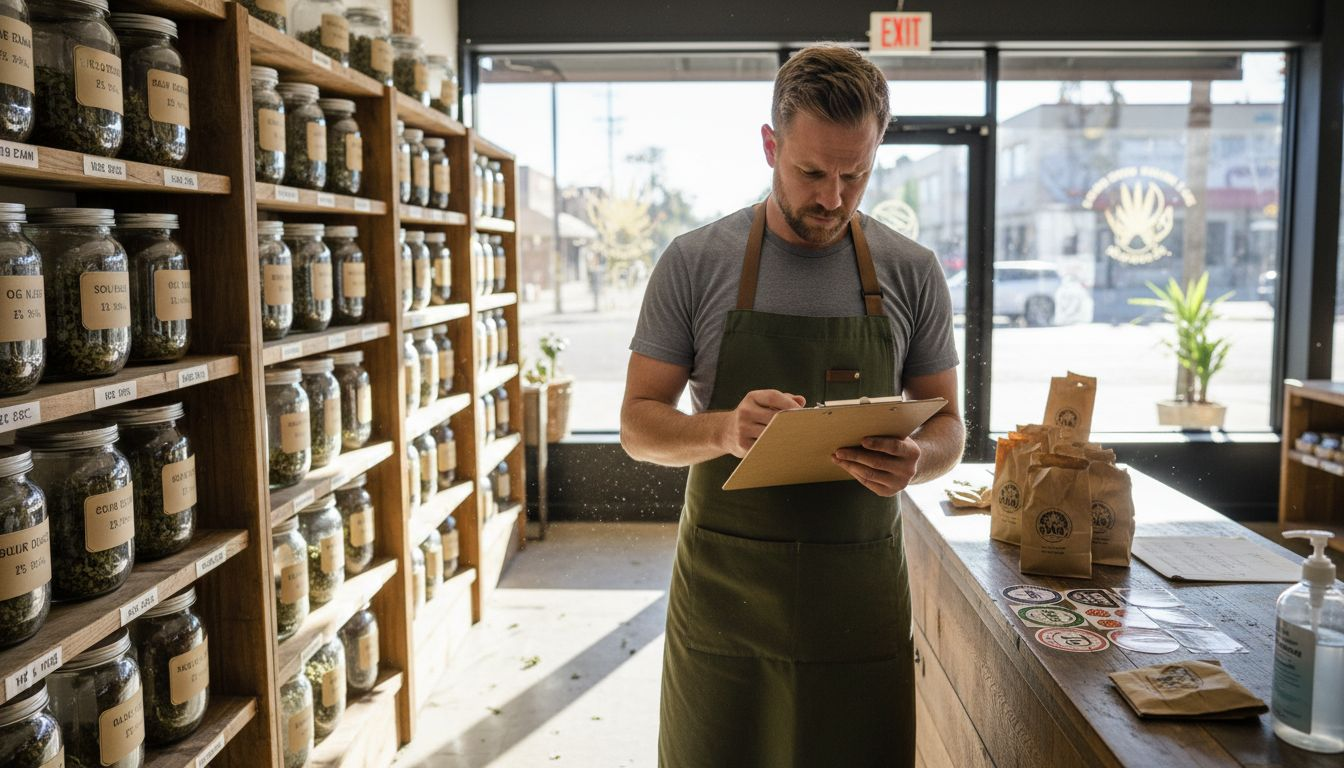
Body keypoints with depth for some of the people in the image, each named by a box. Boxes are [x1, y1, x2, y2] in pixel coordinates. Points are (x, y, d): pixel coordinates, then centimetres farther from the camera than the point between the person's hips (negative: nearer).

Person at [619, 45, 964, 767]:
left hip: (862, 592, 1)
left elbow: (947, 423, 8)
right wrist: (722, 430, -22)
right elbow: (639, 423, -1)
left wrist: (916, 460, -16)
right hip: (724, 591, -1)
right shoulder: (694, 262, -3)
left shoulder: (911, 272, 2)